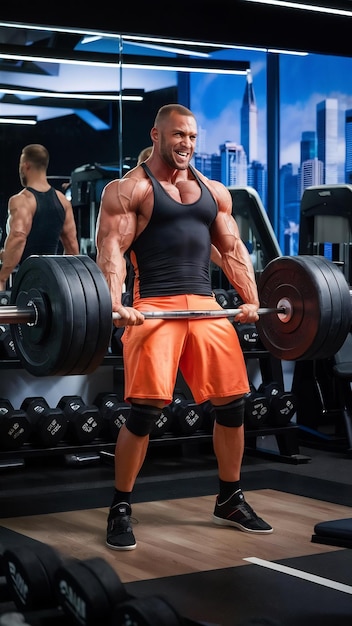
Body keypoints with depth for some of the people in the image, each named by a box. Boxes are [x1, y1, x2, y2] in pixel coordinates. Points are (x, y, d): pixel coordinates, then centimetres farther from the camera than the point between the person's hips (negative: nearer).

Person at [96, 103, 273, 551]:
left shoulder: (214, 192, 19)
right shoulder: (128, 189, 2)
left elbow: (232, 249, 18)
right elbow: (111, 249, -9)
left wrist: (252, 300, 6)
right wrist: (114, 304, -24)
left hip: (206, 306, 6)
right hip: (155, 308, -5)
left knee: (232, 402, 5)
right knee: (146, 408, -12)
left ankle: (229, 501, 23)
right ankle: (120, 510, 3)